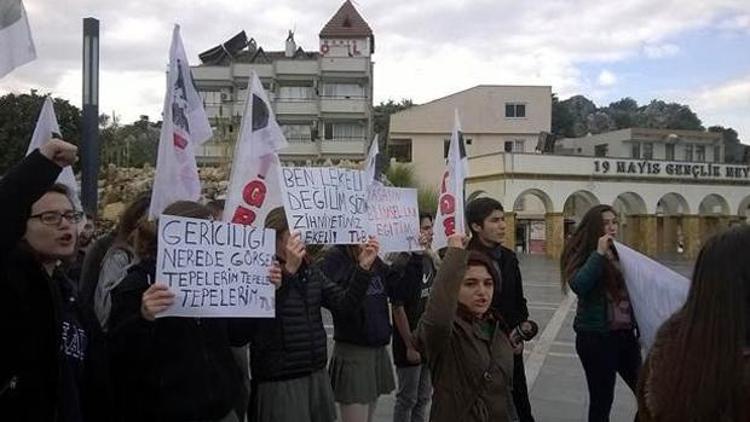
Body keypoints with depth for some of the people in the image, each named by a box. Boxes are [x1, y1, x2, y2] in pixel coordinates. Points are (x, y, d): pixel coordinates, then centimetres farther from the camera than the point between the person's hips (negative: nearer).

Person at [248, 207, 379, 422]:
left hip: (317, 376, 7)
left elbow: (344, 301, 6)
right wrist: (289, 269, -36)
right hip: (278, 382, -7)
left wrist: (363, 267, -7)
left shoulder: (312, 272, 11)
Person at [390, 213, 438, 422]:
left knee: (424, 397, 19)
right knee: (407, 399, 7)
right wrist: (409, 345, -17)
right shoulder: (402, 264, -18)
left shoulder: (430, 259, 5)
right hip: (411, 341, -7)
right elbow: (398, 307, -18)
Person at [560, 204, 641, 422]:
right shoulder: (581, 255, -7)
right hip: (596, 337, -5)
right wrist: (599, 253, -23)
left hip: (625, 334, 6)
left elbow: (632, 290, 19)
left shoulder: (620, 254, 10)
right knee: (601, 398, 5)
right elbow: (579, 285, -26)